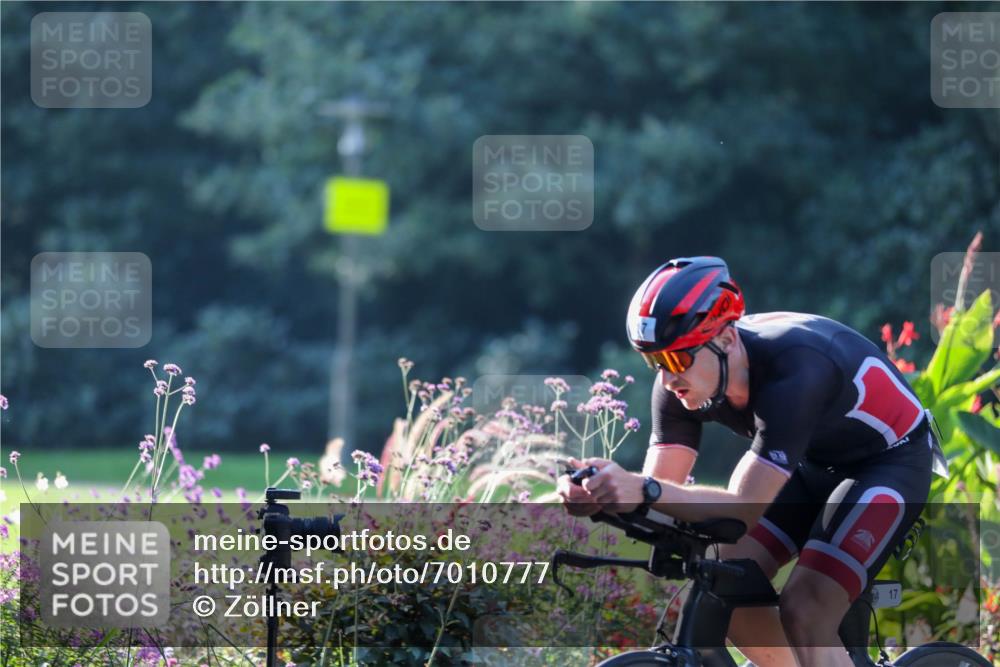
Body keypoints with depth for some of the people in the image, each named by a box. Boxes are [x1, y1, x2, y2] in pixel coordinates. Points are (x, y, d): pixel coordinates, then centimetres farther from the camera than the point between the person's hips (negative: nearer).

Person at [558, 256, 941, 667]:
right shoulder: (681, 384, -17)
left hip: (890, 460, -7)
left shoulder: (793, 372, -38)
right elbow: (658, 489, -18)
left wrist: (644, 491, -57)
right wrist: (601, 493, -41)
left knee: (804, 614, -24)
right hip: (815, 461, 7)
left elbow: (745, 508, -42)